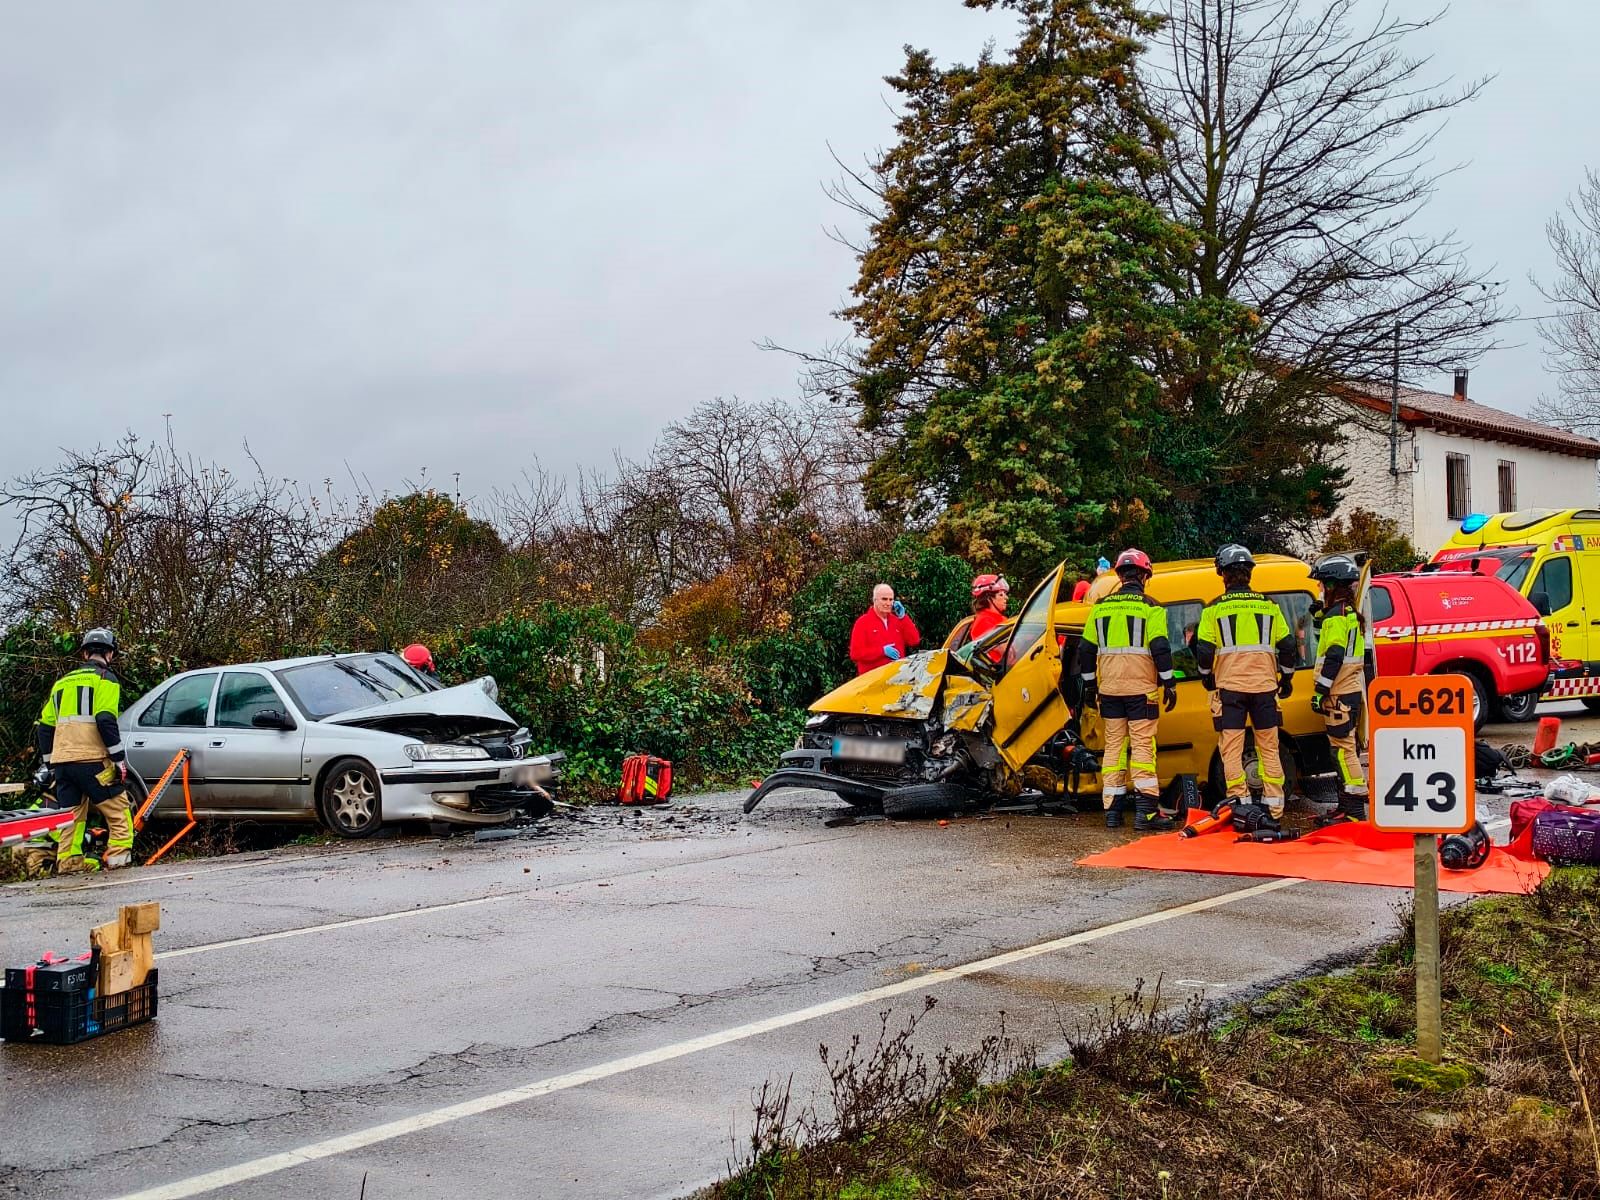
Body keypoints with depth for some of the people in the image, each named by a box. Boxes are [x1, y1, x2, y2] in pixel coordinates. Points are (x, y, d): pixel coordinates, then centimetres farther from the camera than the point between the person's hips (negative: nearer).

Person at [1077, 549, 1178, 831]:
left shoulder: (1101, 607, 9)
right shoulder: (1150, 608, -5)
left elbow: (1086, 649, 12)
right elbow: (1160, 649, -10)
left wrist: (1089, 685, 19)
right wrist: (1169, 683, -4)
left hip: (1109, 689, 4)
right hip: (1140, 689, -4)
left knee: (1114, 746, 10)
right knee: (1142, 746, -4)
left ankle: (1112, 811, 11)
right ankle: (1146, 812, -9)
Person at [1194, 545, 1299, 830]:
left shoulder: (1214, 609, -2)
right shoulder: (1269, 606, 6)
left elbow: (1203, 651, -4)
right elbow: (1287, 647, 7)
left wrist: (1207, 679, 13)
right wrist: (1286, 679, 20)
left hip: (1229, 687, -2)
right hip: (1264, 686, 3)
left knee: (1232, 750, 3)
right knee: (1269, 749, 10)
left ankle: (1242, 805, -3)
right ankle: (1273, 810, 10)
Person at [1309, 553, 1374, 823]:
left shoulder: (1335, 616, -14)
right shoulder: (1353, 614, 17)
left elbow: (1334, 657, -21)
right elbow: (1363, 656, 23)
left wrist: (1320, 690, -19)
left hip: (1339, 694, -10)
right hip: (1352, 690, 10)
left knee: (1343, 748, -9)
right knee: (1345, 748, 13)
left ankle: (1354, 809, -10)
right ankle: (1348, 806, 18)